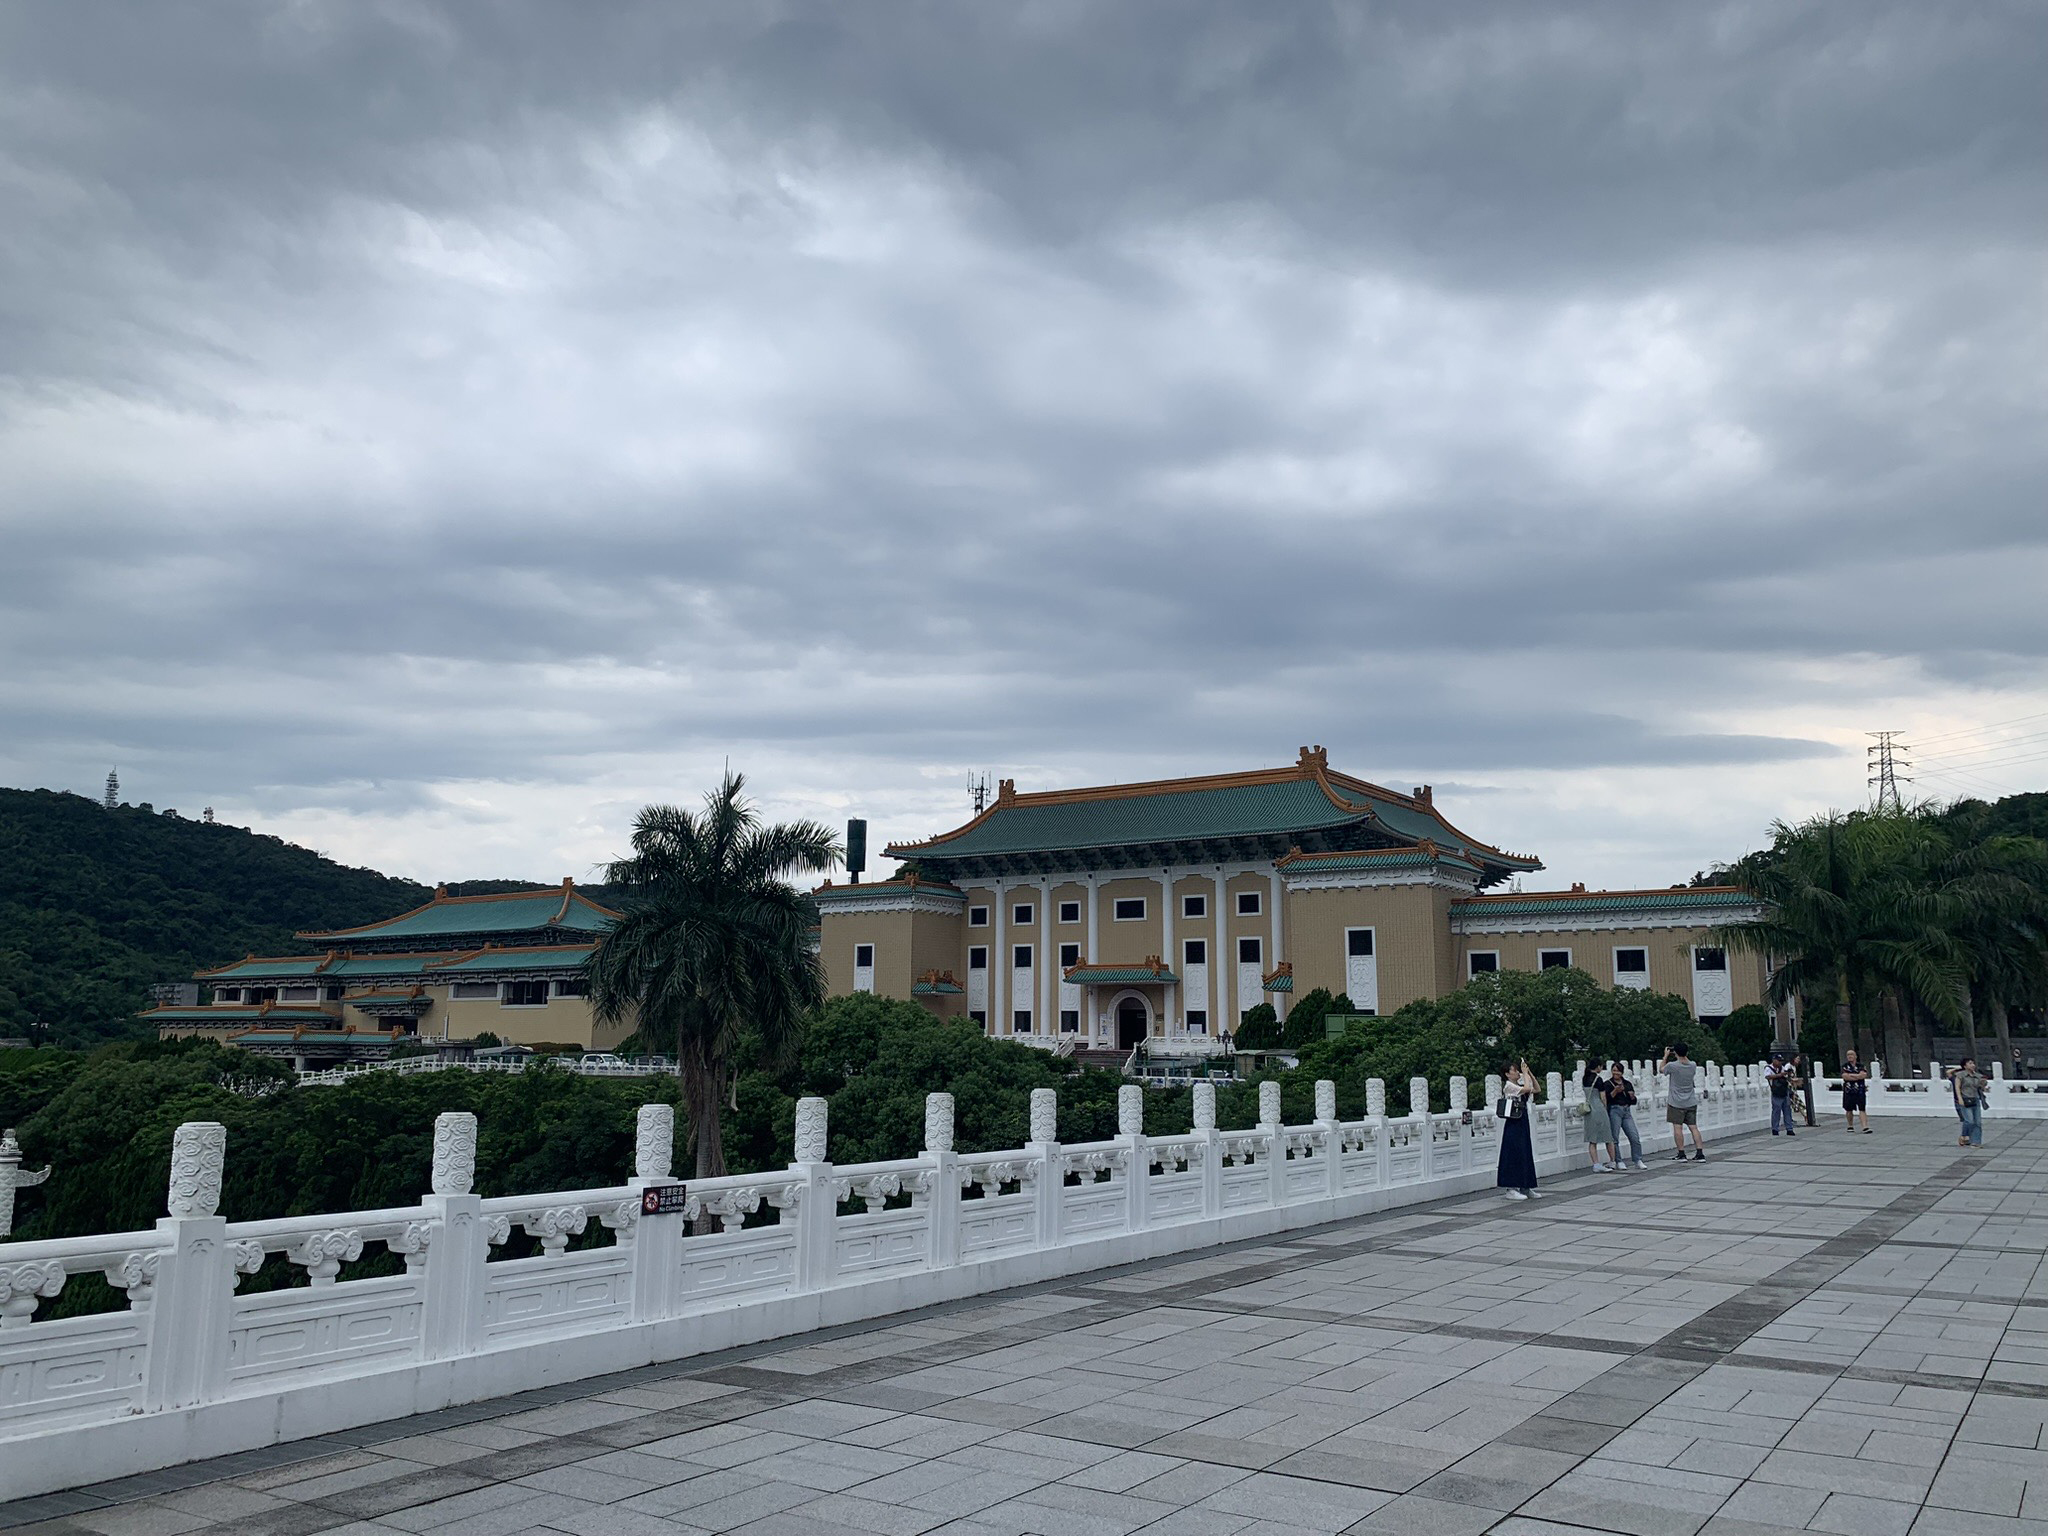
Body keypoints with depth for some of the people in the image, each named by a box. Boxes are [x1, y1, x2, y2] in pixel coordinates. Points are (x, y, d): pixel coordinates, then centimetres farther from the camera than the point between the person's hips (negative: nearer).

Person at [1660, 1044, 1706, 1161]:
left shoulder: (1672, 1066, -15)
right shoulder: (1692, 1066, -3)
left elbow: (1661, 1069, 5)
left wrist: (1666, 1055, 13)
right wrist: (1684, 1055, 17)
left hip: (1676, 1103, -4)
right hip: (1691, 1102, 4)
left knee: (1677, 1127, 0)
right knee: (1693, 1127, 5)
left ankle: (1681, 1154, 0)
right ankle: (1700, 1153, -1)